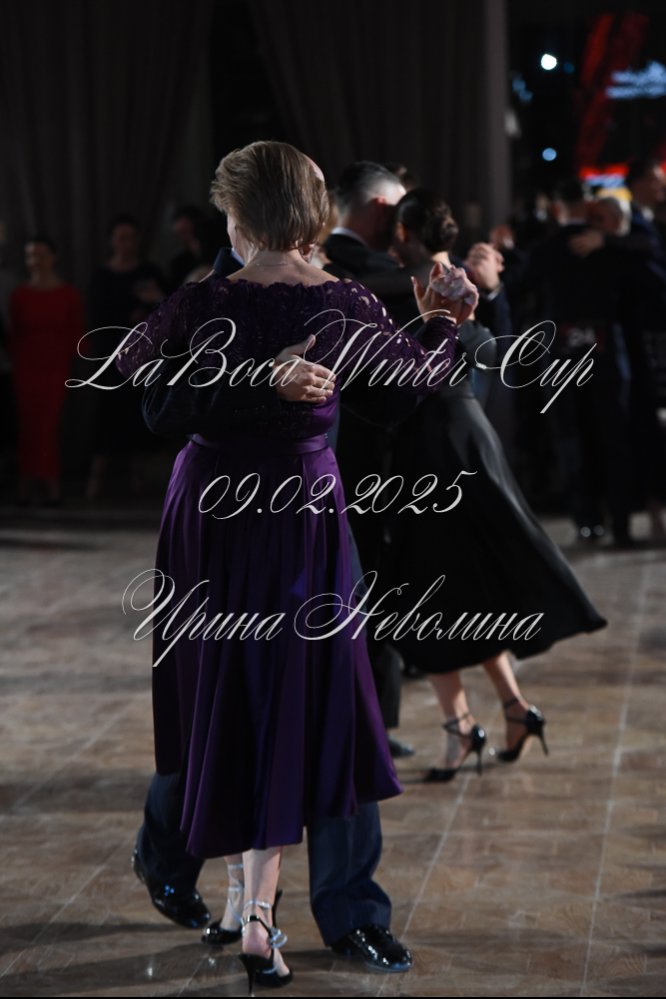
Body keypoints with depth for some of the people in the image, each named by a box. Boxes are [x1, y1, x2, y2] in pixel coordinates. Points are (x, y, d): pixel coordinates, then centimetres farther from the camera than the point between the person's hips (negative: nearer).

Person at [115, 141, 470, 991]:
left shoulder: (202, 305, -10)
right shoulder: (344, 307, -9)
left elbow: (126, 367, 7)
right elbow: (425, 371, 7)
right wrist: (442, 319, 27)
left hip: (209, 507, 1)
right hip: (302, 510, 0)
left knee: (222, 693, 16)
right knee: (285, 699, 5)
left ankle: (242, 889, 27)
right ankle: (257, 916, -1)